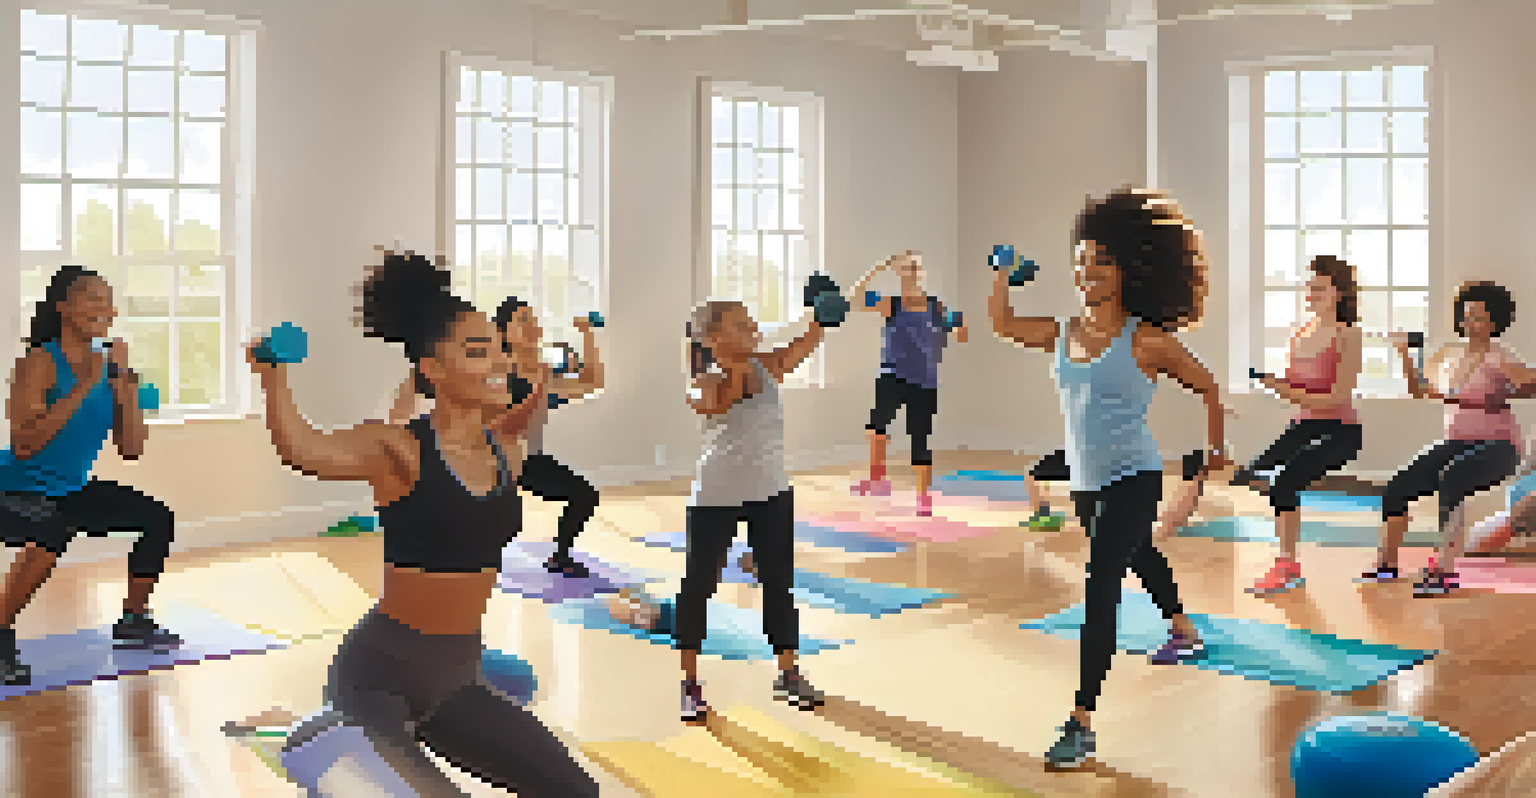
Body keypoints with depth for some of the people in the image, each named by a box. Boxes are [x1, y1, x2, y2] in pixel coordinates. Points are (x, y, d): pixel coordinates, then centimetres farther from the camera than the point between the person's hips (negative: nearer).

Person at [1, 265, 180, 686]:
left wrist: (126, 381, -12)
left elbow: (131, 449, -1)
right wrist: (84, 387, -31)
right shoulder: (40, 363, -20)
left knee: (158, 518, 6)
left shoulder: (106, 364, 0)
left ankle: (133, 621, 23)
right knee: (51, 533, -38)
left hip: (72, 491, 8)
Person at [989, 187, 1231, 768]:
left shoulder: (1147, 341, -14)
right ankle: (1184, 633, 59)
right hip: (1085, 481, 7)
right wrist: (1004, 273, -2)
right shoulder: (1063, 333, 1)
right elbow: (1003, 324, 10)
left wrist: (1216, 448, 9)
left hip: (1132, 481, -7)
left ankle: (1082, 723, -13)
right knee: (1140, 557, 30)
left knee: (1100, 587, -16)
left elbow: (1207, 387, -2)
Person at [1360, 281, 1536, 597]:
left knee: (1449, 484, -36)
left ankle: (1445, 571, -33)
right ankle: (1386, 564, 8)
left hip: (1497, 448, -6)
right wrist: (1405, 354, 10)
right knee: (1397, 489, -8)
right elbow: (1420, 390, 20)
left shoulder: (1499, 358, -12)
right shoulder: (1448, 353, 7)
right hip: (1455, 444, 7)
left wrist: (1503, 397, -37)